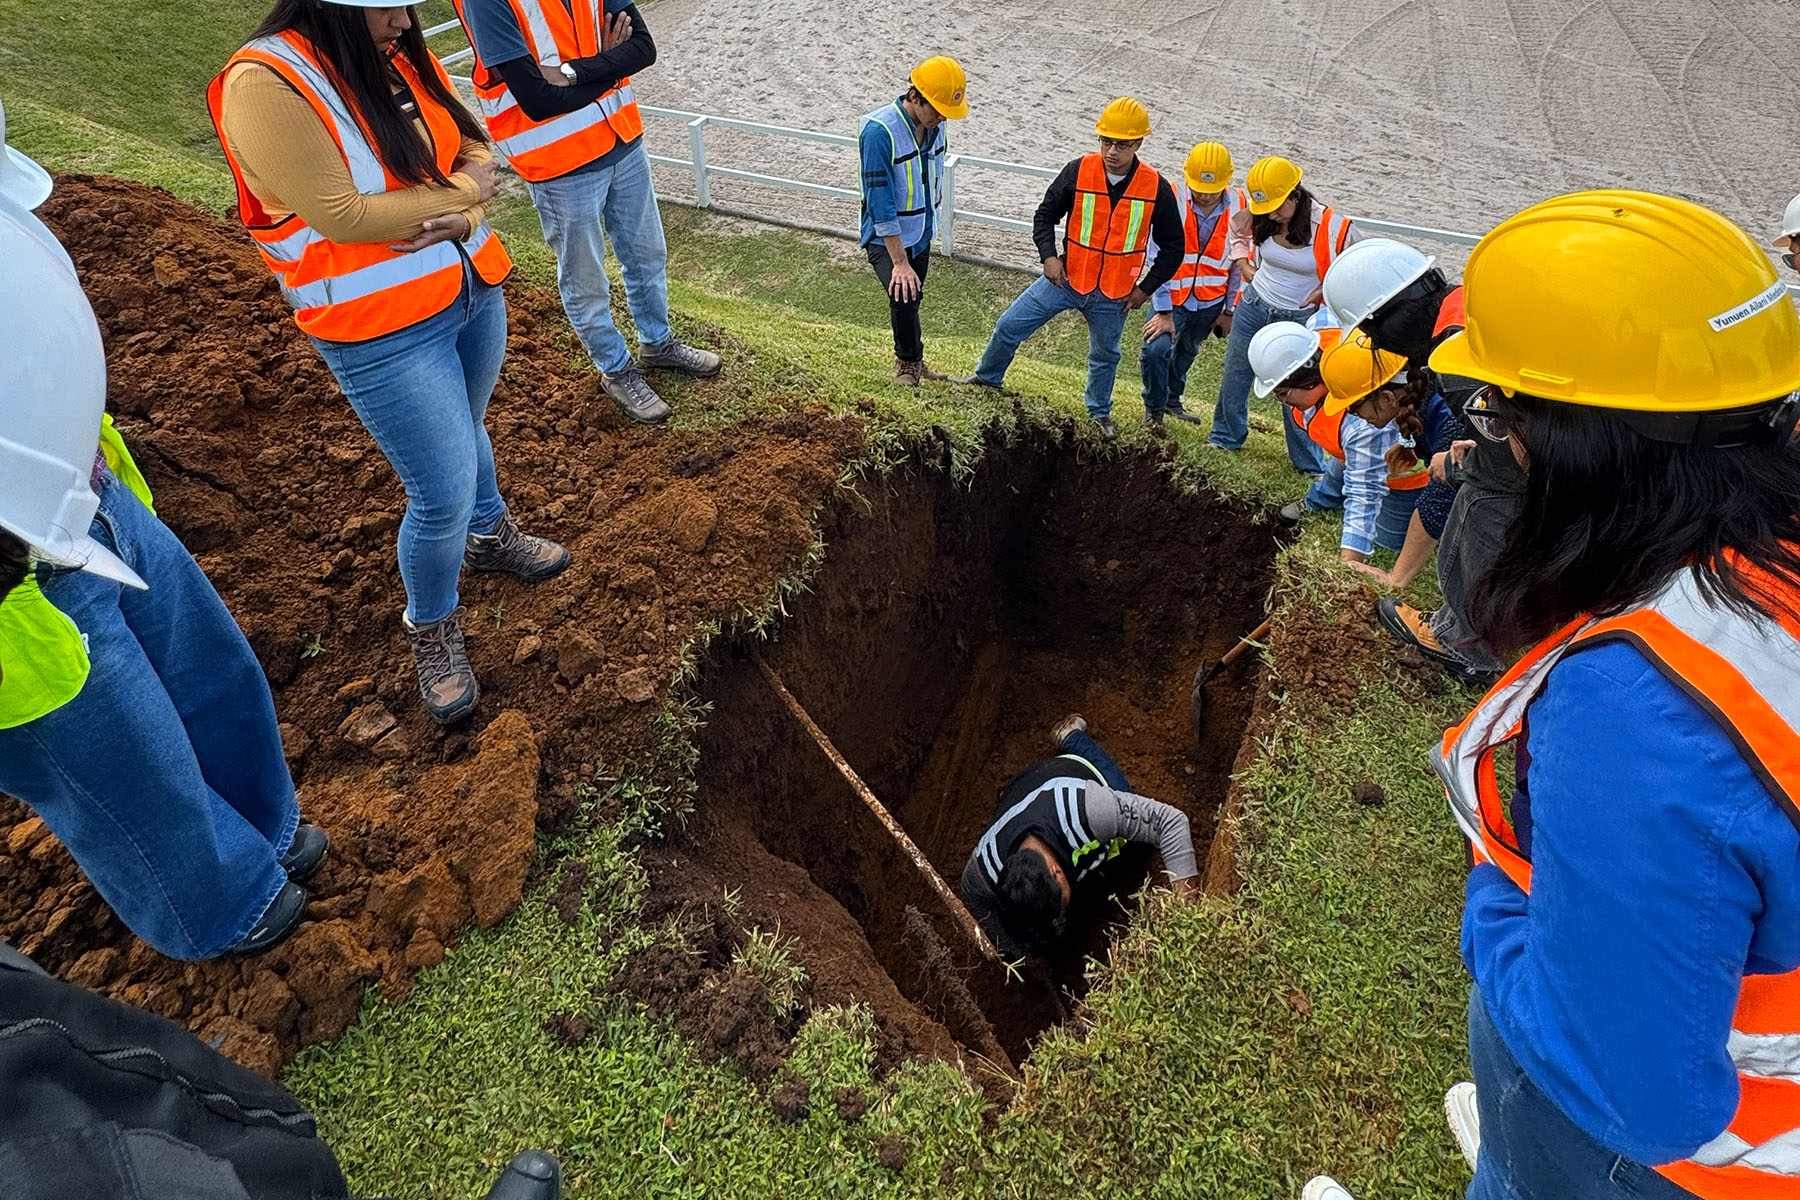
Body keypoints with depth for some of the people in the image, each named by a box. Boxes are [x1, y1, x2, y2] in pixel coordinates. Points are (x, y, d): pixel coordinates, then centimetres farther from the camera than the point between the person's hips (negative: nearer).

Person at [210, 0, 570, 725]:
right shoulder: (266, 84, -19)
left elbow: (476, 151, 4)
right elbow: (342, 215, -24)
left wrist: (462, 216, -17)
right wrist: (459, 193, -14)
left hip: (474, 287, 7)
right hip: (385, 335, -7)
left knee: (467, 427, 27)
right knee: (443, 496, -3)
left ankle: (489, 535, 54)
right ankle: (431, 629, 23)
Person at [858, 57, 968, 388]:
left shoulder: (936, 124, -3)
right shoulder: (879, 131, -25)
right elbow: (880, 202, -26)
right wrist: (899, 262, -27)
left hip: (921, 233, 6)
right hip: (885, 236, -6)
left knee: (914, 298, 16)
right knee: (903, 296, -23)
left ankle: (911, 361, 38)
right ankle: (909, 362, 3)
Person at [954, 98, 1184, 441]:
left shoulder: (1157, 188, -11)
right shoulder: (1078, 171, -11)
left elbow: (1173, 247, -1)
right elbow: (1045, 215, 1)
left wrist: (1145, 288, -4)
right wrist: (1049, 255, -14)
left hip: (1113, 295, 0)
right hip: (1066, 279, 1)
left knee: (1105, 355, 17)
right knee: (1010, 325, 2)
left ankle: (1100, 412, 41)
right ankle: (987, 376, 29)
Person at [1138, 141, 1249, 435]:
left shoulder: (1239, 205, -9)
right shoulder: (1171, 199, -20)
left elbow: (1241, 261, 2)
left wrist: (1229, 310, 6)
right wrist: (1163, 311, -18)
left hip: (1211, 300, 3)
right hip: (1172, 295, -3)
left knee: (1187, 352, 19)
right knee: (1157, 349, -21)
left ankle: (1172, 399, 45)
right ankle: (1154, 407, 4)